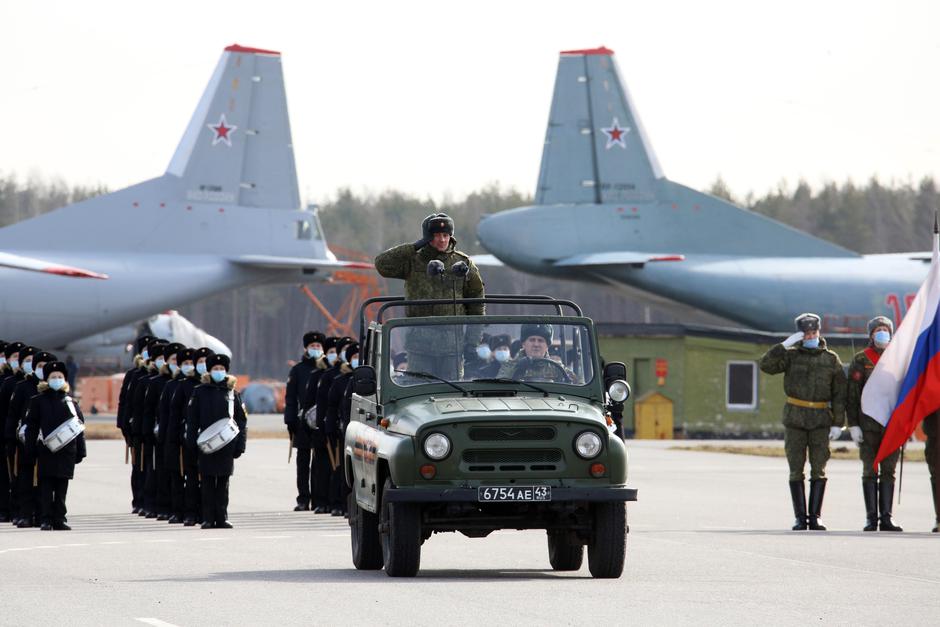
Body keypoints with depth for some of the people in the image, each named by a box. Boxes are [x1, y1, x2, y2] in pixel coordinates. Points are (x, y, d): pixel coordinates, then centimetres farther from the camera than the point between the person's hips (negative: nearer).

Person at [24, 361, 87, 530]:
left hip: (67, 451, 2)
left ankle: (59, 519, 8)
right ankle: (46, 520, -1)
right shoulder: (38, 401, 5)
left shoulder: (70, 401, 10)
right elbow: (31, 427, 2)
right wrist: (31, 451, -5)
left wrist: (80, 451, 4)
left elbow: (80, 427, 10)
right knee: (46, 486, -3)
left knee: (62, 486, 4)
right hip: (46, 451, -2)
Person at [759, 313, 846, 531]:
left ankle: (814, 517, 2)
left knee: (819, 470, -2)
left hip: (821, 421, 0)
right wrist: (785, 345, -17)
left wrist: (838, 423, 0)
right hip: (795, 420, 0)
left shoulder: (831, 360, 7)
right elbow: (766, 365, -10)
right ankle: (800, 518, 4)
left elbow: (839, 394, 6)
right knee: (796, 470, 0)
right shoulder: (791, 356, 6)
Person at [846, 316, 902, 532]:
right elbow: (851, 395, -1)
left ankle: (886, 517, 4)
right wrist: (853, 425, -8)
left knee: (889, 472, 2)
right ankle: (871, 518, 2)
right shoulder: (860, 360, 1)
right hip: (868, 424, -2)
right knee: (870, 472, 0)